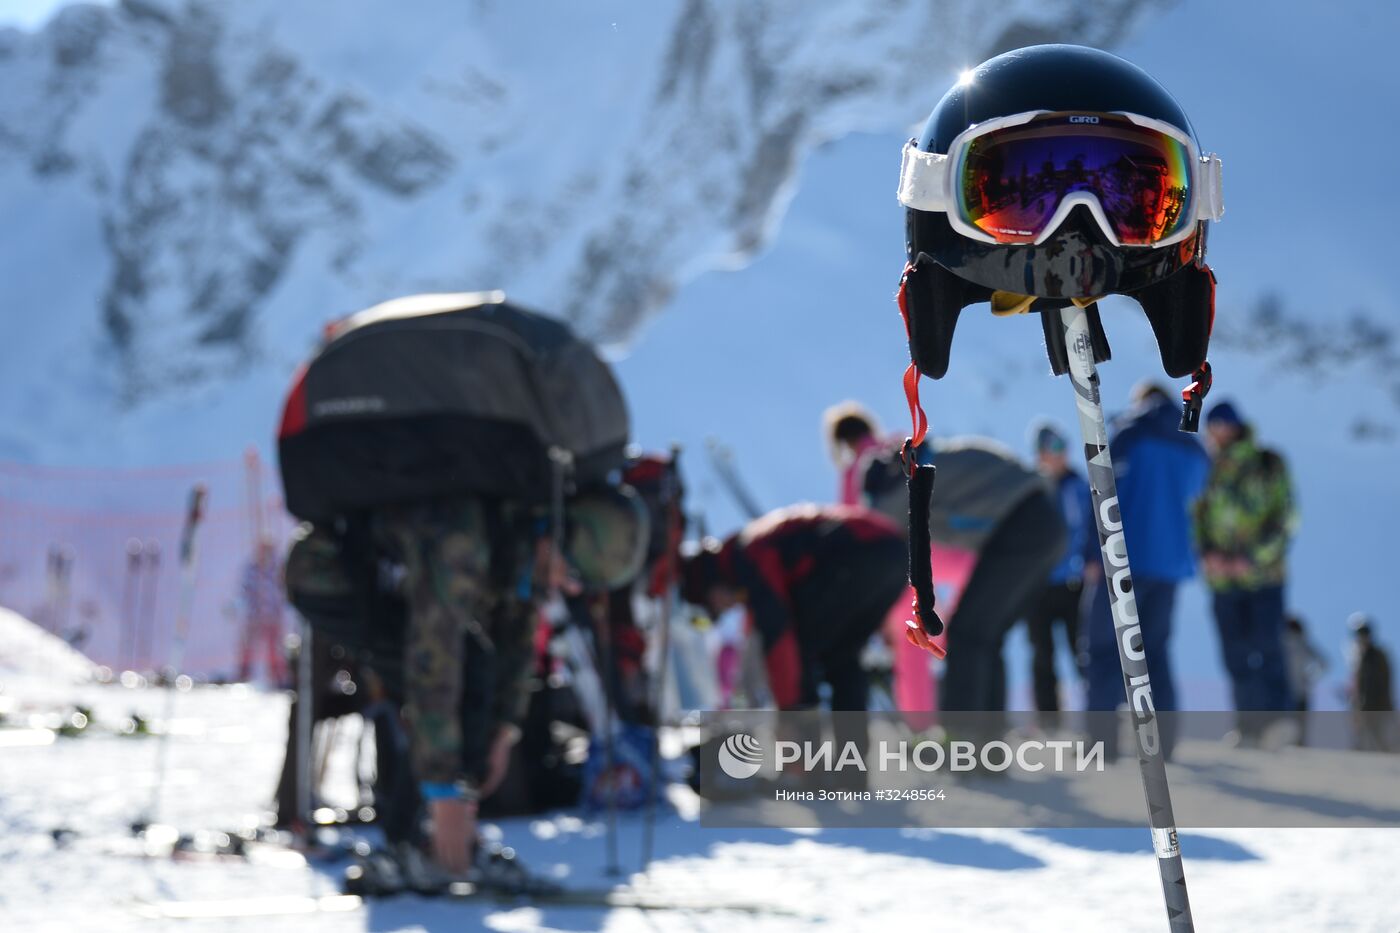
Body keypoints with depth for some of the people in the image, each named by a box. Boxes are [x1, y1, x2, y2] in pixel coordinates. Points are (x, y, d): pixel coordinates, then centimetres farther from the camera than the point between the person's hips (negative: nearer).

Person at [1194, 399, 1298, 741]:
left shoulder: (1268, 465, 1)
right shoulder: (1207, 471, 9)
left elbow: (1285, 518, -2)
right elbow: (1197, 517, 9)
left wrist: (1253, 558, -11)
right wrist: (1208, 553, -9)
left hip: (1264, 575, -3)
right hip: (1223, 578, 3)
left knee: (1268, 651, -10)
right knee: (1236, 656, 1)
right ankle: (1250, 726, 6)